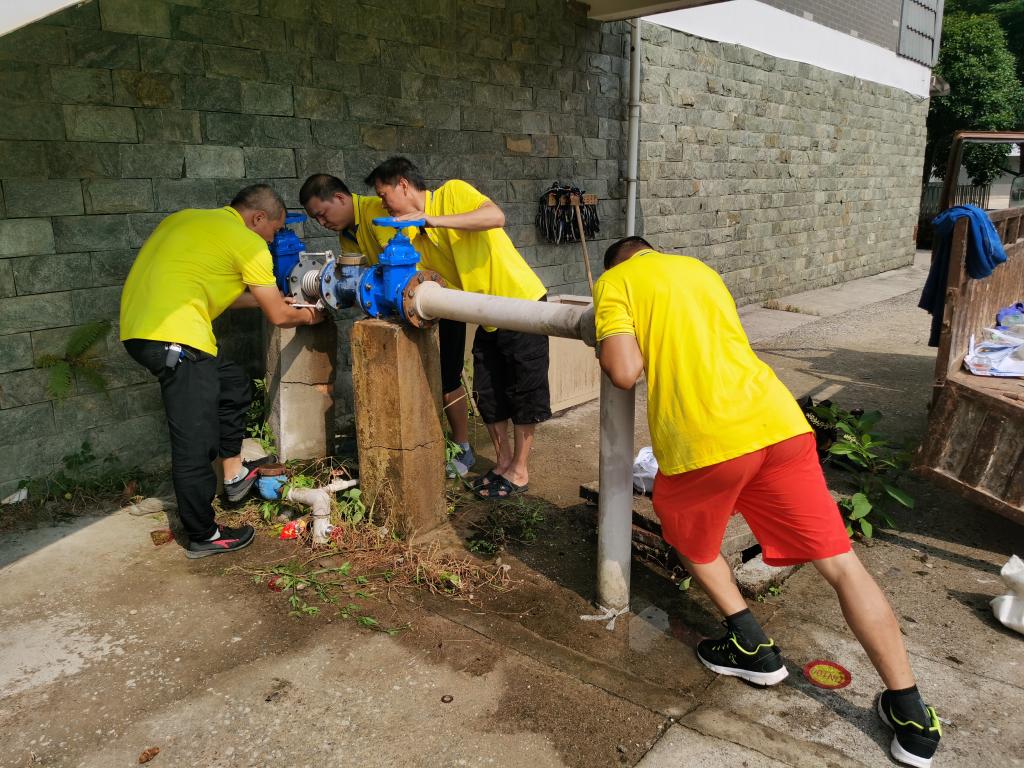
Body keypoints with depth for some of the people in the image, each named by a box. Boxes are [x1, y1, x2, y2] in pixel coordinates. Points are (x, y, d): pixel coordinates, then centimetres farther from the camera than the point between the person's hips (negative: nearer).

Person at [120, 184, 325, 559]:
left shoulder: (188, 219, 21)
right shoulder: (247, 242, -3)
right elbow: (279, 316, 3)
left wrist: (265, 298, 32)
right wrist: (309, 315, 24)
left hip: (138, 328, 10)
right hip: (175, 337, -9)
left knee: (233, 383, 25)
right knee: (196, 444, 0)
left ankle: (235, 473, 33)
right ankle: (203, 537, 13)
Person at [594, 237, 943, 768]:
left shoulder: (615, 281, 9)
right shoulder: (699, 268, 27)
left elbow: (625, 373, -4)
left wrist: (604, 352, 16)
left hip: (703, 440, -5)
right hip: (777, 420, 5)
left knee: (689, 536, 28)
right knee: (841, 563, 14)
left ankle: (753, 648, 29)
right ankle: (910, 714, 19)